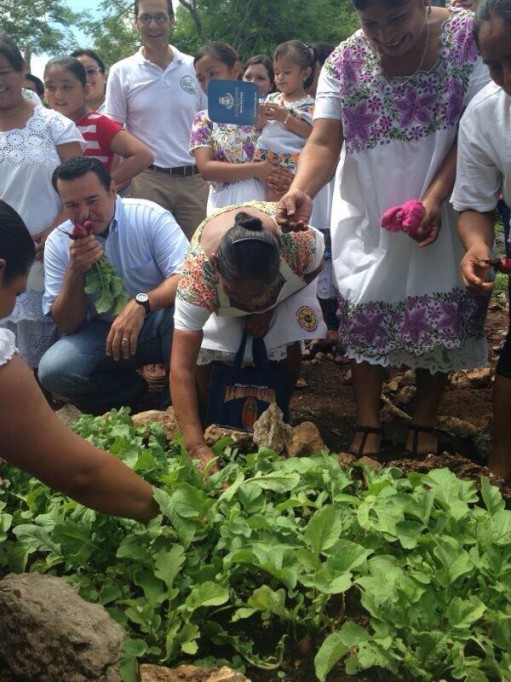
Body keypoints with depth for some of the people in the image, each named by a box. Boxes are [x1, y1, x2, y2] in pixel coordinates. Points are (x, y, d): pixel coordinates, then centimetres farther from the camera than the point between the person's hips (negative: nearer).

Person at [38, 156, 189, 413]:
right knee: (53, 370, -24)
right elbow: (67, 325, -5)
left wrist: (141, 304, -39)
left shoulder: (149, 216, -12)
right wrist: (75, 270, -22)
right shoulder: (58, 243, -5)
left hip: (162, 323, -2)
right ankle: (149, 394, -5)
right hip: (105, 332, 2)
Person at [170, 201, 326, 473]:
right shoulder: (197, 276, -45)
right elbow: (180, 369, -46)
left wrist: (270, 307, -22)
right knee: (206, 346, -21)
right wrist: (197, 447, -52)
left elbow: (315, 268, -15)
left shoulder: (297, 240, -43)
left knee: (287, 344, -15)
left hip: (287, 282, 1)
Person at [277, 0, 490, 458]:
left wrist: (435, 197, -26)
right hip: (367, 215, 1)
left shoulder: (468, 38, -12)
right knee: (365, 313, 1)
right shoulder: (345, 62, -7)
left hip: (441, 213, -1)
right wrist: (301, 191, -35)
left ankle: (425, 424, 19)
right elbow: (325, 142, -14)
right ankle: (368, 426, 12)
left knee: (439, 314, 4)